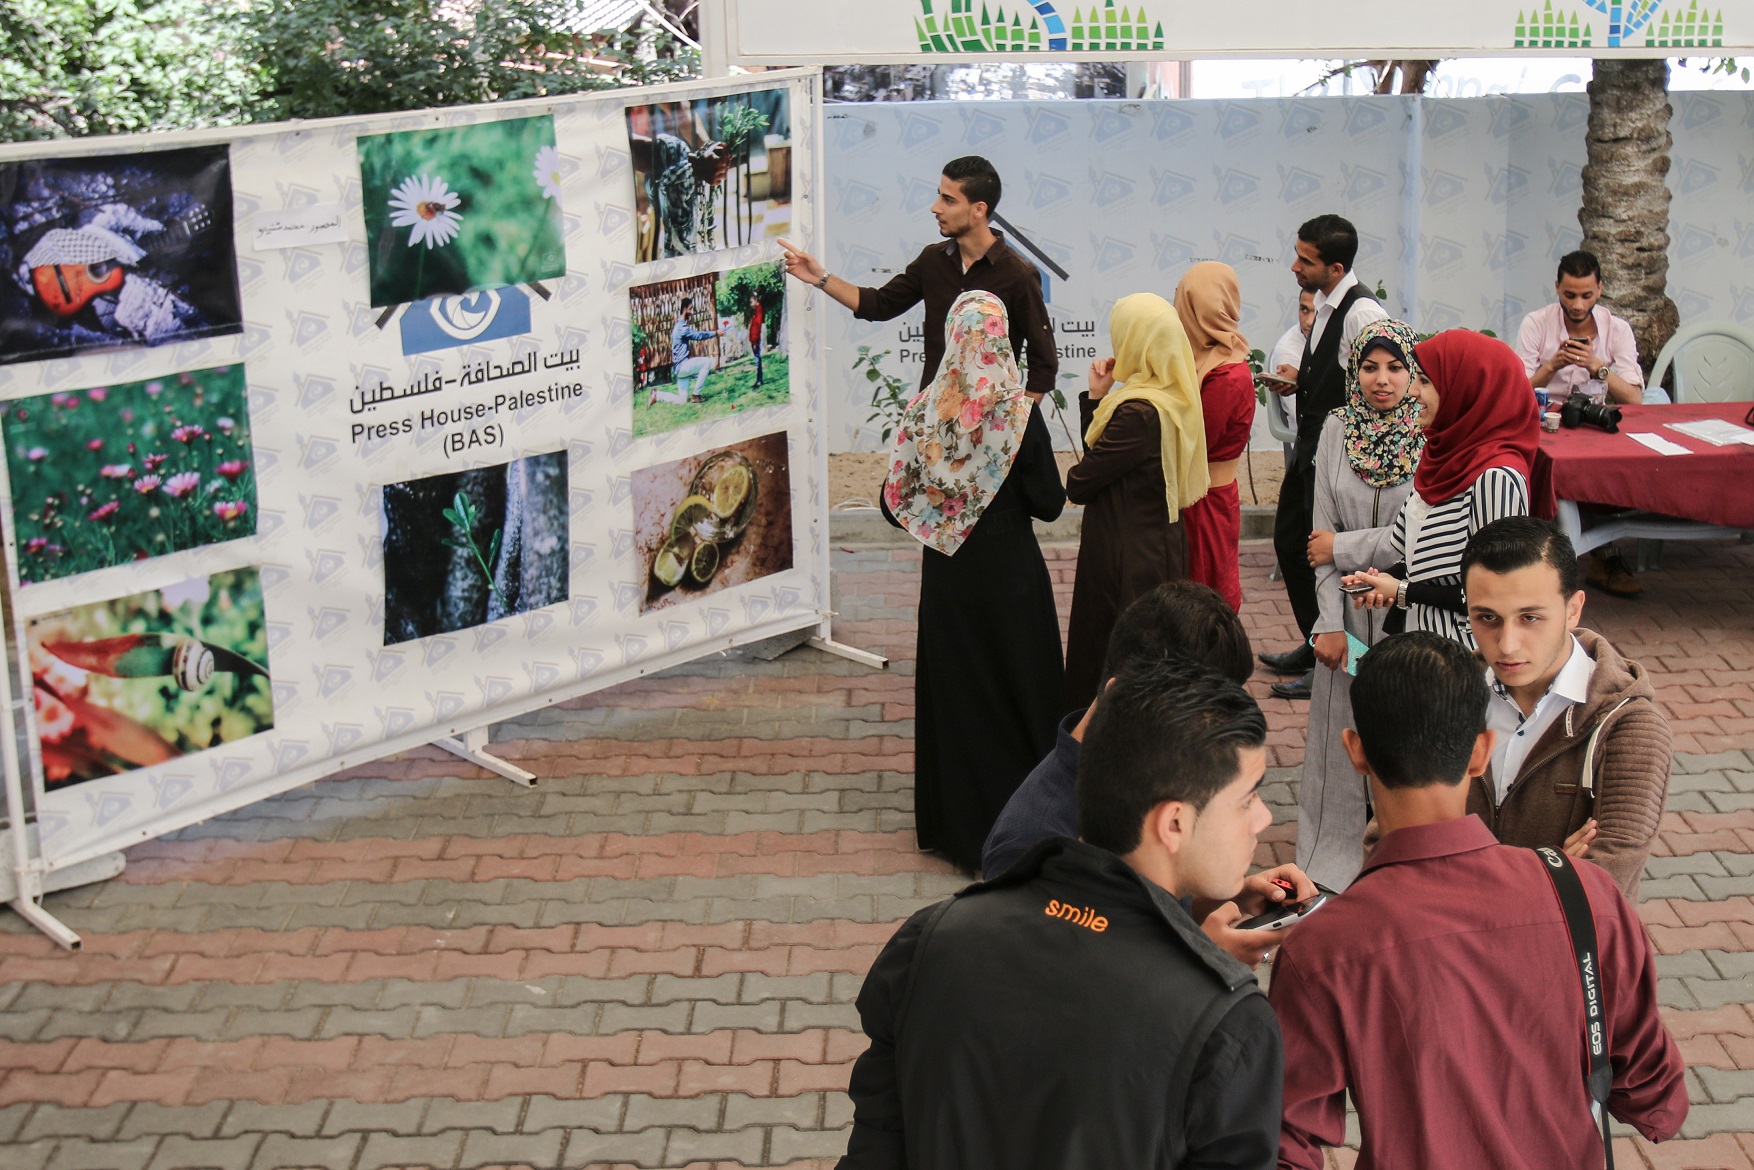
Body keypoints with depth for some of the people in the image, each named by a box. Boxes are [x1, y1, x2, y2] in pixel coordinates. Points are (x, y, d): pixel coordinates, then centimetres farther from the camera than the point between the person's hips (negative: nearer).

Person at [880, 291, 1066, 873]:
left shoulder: (923, 413, -8)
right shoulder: (1018, 413, -15)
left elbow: (896, 502, -2)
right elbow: (1049, 503, -11)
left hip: (947, 573, 3)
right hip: (1009, 570, -2)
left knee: (953, 689, 13)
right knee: (1016, 688, 10)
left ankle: (954, 823, 22)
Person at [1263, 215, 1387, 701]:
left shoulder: (1362, 312, -21)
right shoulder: (1324, 303, 8)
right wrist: (1299, 379, 8)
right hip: (1310, 445, 10)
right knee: (1289, 540, 19)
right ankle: (1315, 643, 35)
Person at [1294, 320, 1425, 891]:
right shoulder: (1337, 430, 2)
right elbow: (1321, 533, 1)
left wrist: (1344, 548, -8)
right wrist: (1330, 621, -5)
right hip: (1349, 610, 3)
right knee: (1341, 737, 9)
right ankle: (1331, 862, 22)